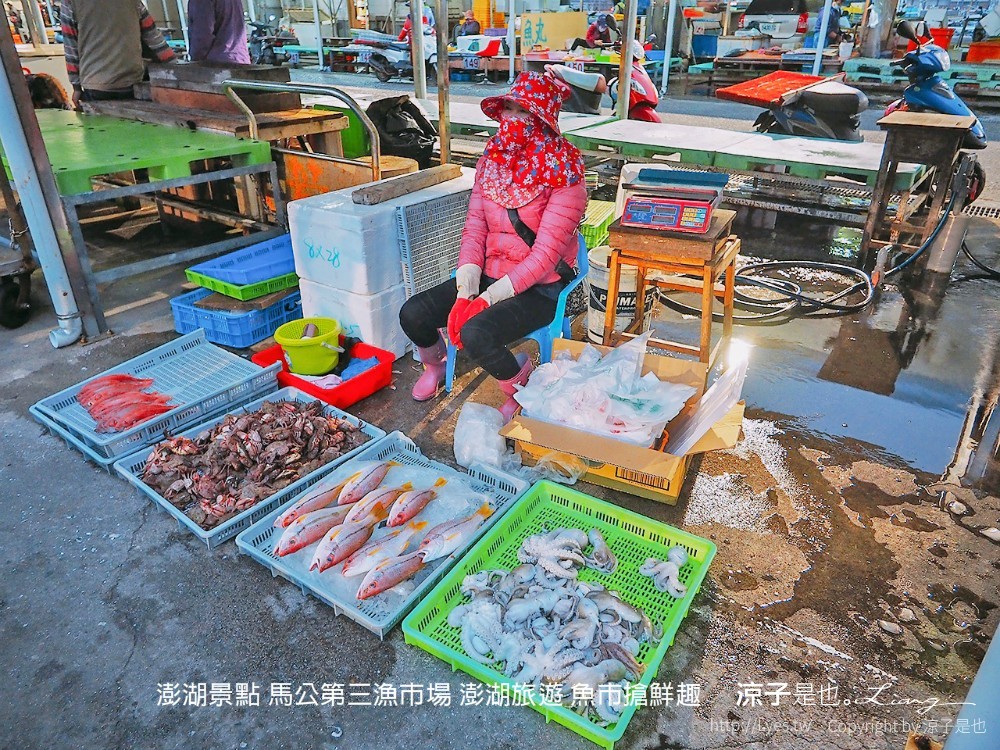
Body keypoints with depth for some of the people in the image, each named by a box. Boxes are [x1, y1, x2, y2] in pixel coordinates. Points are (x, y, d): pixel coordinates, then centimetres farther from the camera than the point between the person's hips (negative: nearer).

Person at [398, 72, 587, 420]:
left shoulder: (564, 174, -15)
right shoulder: (491, 158, 3)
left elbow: (546, 253, -20)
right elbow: (474, 227, -1)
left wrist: (488, 298, -24)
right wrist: (465, 292, -15)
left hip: (540, 287, -6)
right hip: (490, 274, 6)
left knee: (476, 333, -31)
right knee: (412, 314, -9)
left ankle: (520, 390, 0)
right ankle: (435, 363, 25)